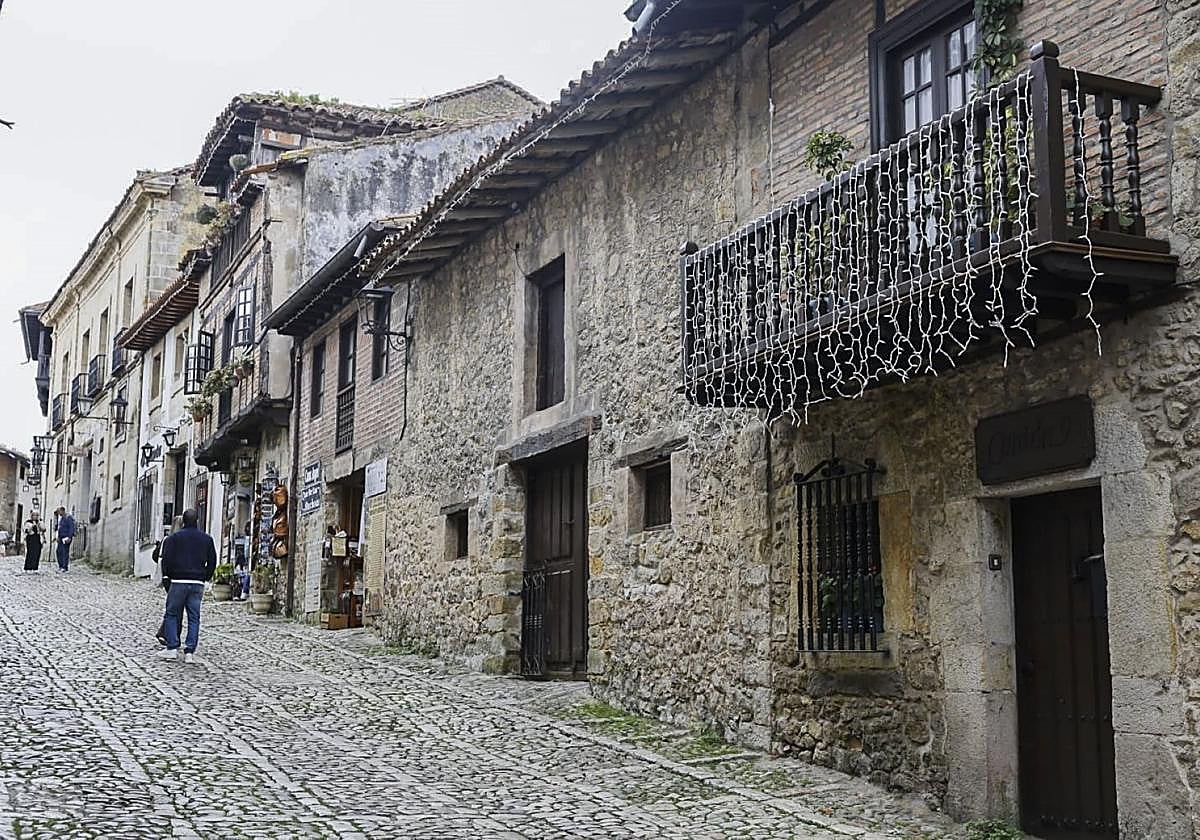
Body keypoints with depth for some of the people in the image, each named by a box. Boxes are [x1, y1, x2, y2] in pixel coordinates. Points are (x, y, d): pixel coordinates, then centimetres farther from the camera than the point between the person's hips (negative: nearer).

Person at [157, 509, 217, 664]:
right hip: (198, 583, 3)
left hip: (179, 581, -2)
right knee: (194, 618, 4)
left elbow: (167, 559, -5)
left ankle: (172, 648, 2)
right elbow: (212, 561, 8)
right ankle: (189, 652, -2)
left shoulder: (174, 537, -2)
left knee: (172, 614, 9)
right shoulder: (207, 539, 7)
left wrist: (168, 575, 9)